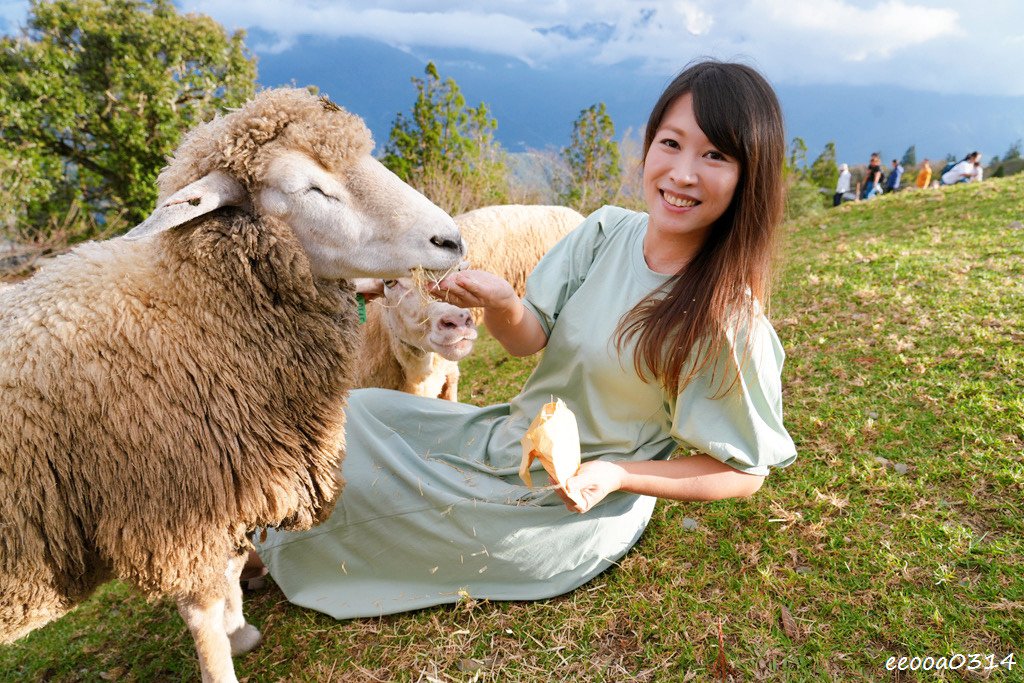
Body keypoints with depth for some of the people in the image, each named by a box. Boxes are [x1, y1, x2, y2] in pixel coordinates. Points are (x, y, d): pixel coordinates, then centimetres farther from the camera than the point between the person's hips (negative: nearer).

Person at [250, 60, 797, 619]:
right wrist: (499, 301, -32)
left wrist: (619, 476, -25)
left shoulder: (730, 320, -24)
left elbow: (746, 472, -14)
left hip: (571, 508, -5)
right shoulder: (606, 230, -10)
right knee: (348, 416, 4)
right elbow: (527, 340, -10)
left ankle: (282, 552, 34)